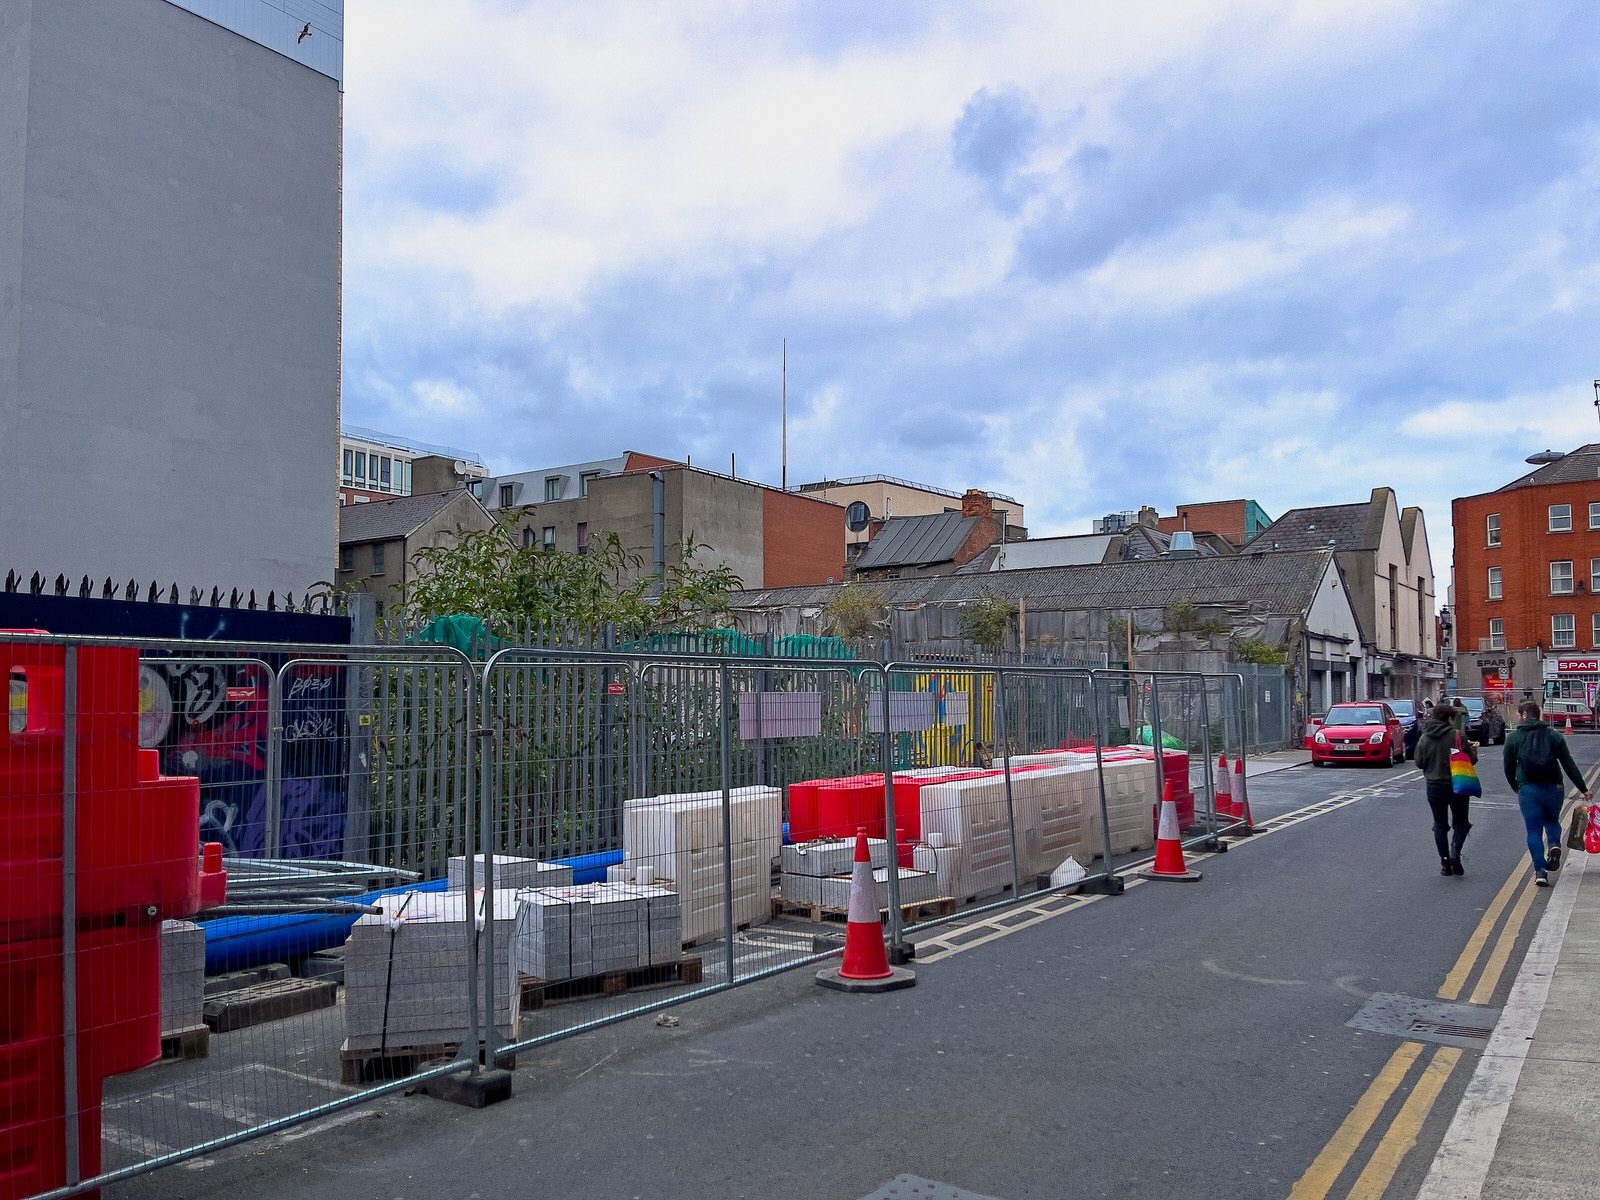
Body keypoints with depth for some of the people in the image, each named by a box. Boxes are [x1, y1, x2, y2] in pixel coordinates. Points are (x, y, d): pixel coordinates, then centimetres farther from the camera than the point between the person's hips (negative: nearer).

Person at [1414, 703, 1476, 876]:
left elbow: (1419, 763, 2)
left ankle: (1445, 862, 8)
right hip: (1457, 786, -2)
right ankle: (1455, 853, -11)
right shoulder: (1457, 736, -12)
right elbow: (1471, 759, -7)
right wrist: (1473, 749, 14)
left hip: (1434, 786, 2)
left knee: (1440, 824, 11)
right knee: (1460, 823, 12)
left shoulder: (1424, 738, -2)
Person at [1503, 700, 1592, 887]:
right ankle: (1554, 844, -4)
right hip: (1553, 787, 2)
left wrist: (1515, 787, 24)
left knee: (1534, 830, 3)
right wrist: (1583, 789, 5)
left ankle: (1540, 871, -4)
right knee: (1552, 820, 25)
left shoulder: (1513, 738, 1)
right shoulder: (1553, 736, 5)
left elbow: (1509, 767, 6)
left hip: (1527, 789, -2)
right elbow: (1569, 765, 2)